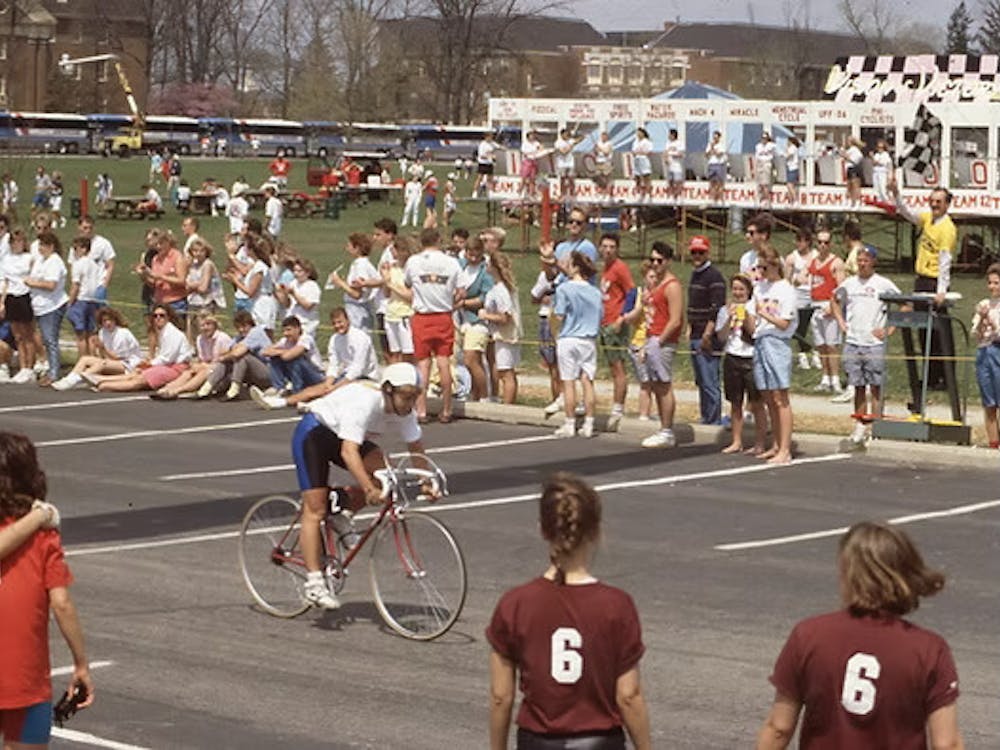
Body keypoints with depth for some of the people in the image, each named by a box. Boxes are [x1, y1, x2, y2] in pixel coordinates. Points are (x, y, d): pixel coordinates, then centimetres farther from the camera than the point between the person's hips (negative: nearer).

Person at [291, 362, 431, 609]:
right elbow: (348, 452, -43)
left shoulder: (404, 411, -13)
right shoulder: (364, 402, -35)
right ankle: (314, 582, -14)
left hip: (339, 437, 7)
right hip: (313, 433, -7)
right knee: (315, 509, -13)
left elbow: (416, 449, -3)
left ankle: (342, 509, 2)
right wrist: (369, 489, -51)